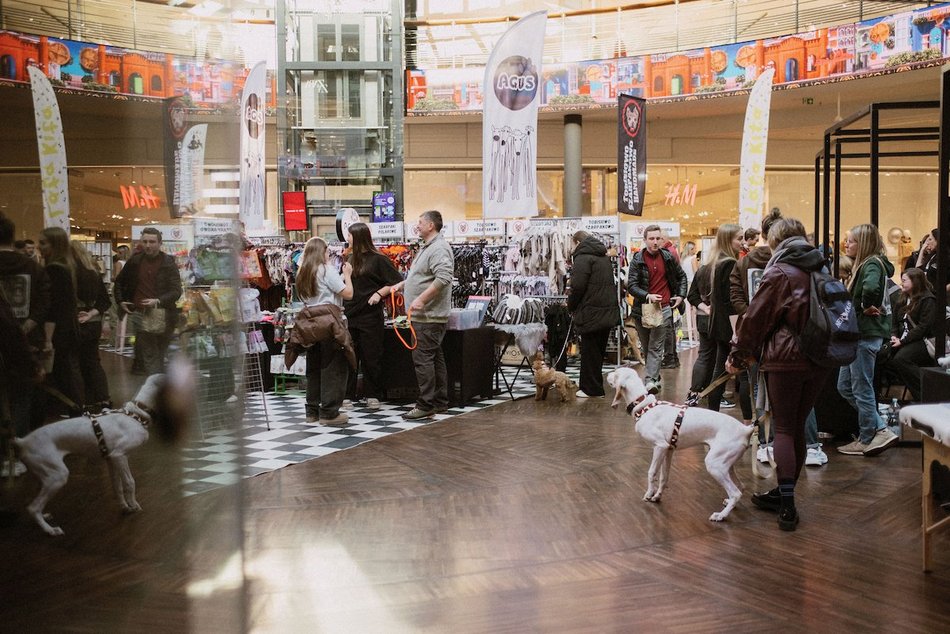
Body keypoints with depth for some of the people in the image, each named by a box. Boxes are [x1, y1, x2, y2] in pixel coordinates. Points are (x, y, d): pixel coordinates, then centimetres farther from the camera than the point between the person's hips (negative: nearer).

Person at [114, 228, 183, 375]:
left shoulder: (169, 263, -2)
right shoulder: (135, 260, 7)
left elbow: (177, 291, -8)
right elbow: (119, 281, 23)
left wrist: (158, 301, -21)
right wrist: (120, 301, 12)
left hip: (161, 315, -1)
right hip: (139, 314, 1)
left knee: (159, 356, 10)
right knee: (149, 357, -5)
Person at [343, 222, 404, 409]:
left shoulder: (378, 259, -6)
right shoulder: (350, 259, 13)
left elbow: (397, 282, -8)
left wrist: (379, 294, -17)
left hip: (370, 316, -6)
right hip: (349, 315, 6)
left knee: (371, 357, 2)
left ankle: (372, 395, 11)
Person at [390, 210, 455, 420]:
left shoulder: (439, 249, -15)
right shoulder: (426, 248, 19)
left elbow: (443, 277, -27)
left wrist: (422, 299, -28)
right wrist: (402, 284, 21)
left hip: (429, 317, -11)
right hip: (426, 316, 11)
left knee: (423, 359, -10)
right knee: (435, 358, 13)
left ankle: (425, 405, -7)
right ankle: (440, 402, 19)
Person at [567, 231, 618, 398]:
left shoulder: (582, 257, -10)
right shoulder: (604, 257, 17)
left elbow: (578, 286, -18)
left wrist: (571, 305, -2)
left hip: (591, 313, -8)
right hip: (608, 313, 8)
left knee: (589, 351, 0)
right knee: (599, 351, 14)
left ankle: (591, 388, 4)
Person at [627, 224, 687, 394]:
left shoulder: (668, 257, 5)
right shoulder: (637, 260, -2)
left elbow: (681, 276, 21)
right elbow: (631, 285, -9)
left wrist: (681, 295, 10)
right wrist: (647, 296, -24)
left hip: (664, 308, -1)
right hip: (642, 309, 1)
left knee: (655, 348, -9)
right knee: (647, 348, 10)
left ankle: (650, 381, -17)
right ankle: (656, 379, 24)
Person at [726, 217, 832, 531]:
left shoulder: (779, 272, -7)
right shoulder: (820, 271, 11)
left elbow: (756, 317, -7)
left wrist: (737, 356, 4)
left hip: (786, 359, -6)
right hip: (820, 360, 6)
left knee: (784, 429, -1)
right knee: (798, 427, 14)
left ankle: (787, 504, -7)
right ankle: (785, 494, 23)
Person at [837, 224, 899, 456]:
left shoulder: (872, 264, -14)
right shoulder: (864, 264, 16)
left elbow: (871, 288, -35)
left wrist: (867, 306, -19)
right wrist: (868, 306, 7)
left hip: (866, 334, -10)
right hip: (858, 333, 10)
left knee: (861, 389, 0)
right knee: (845, 386, 12)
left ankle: (866, 440, 12)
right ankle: (880, 430, 15)